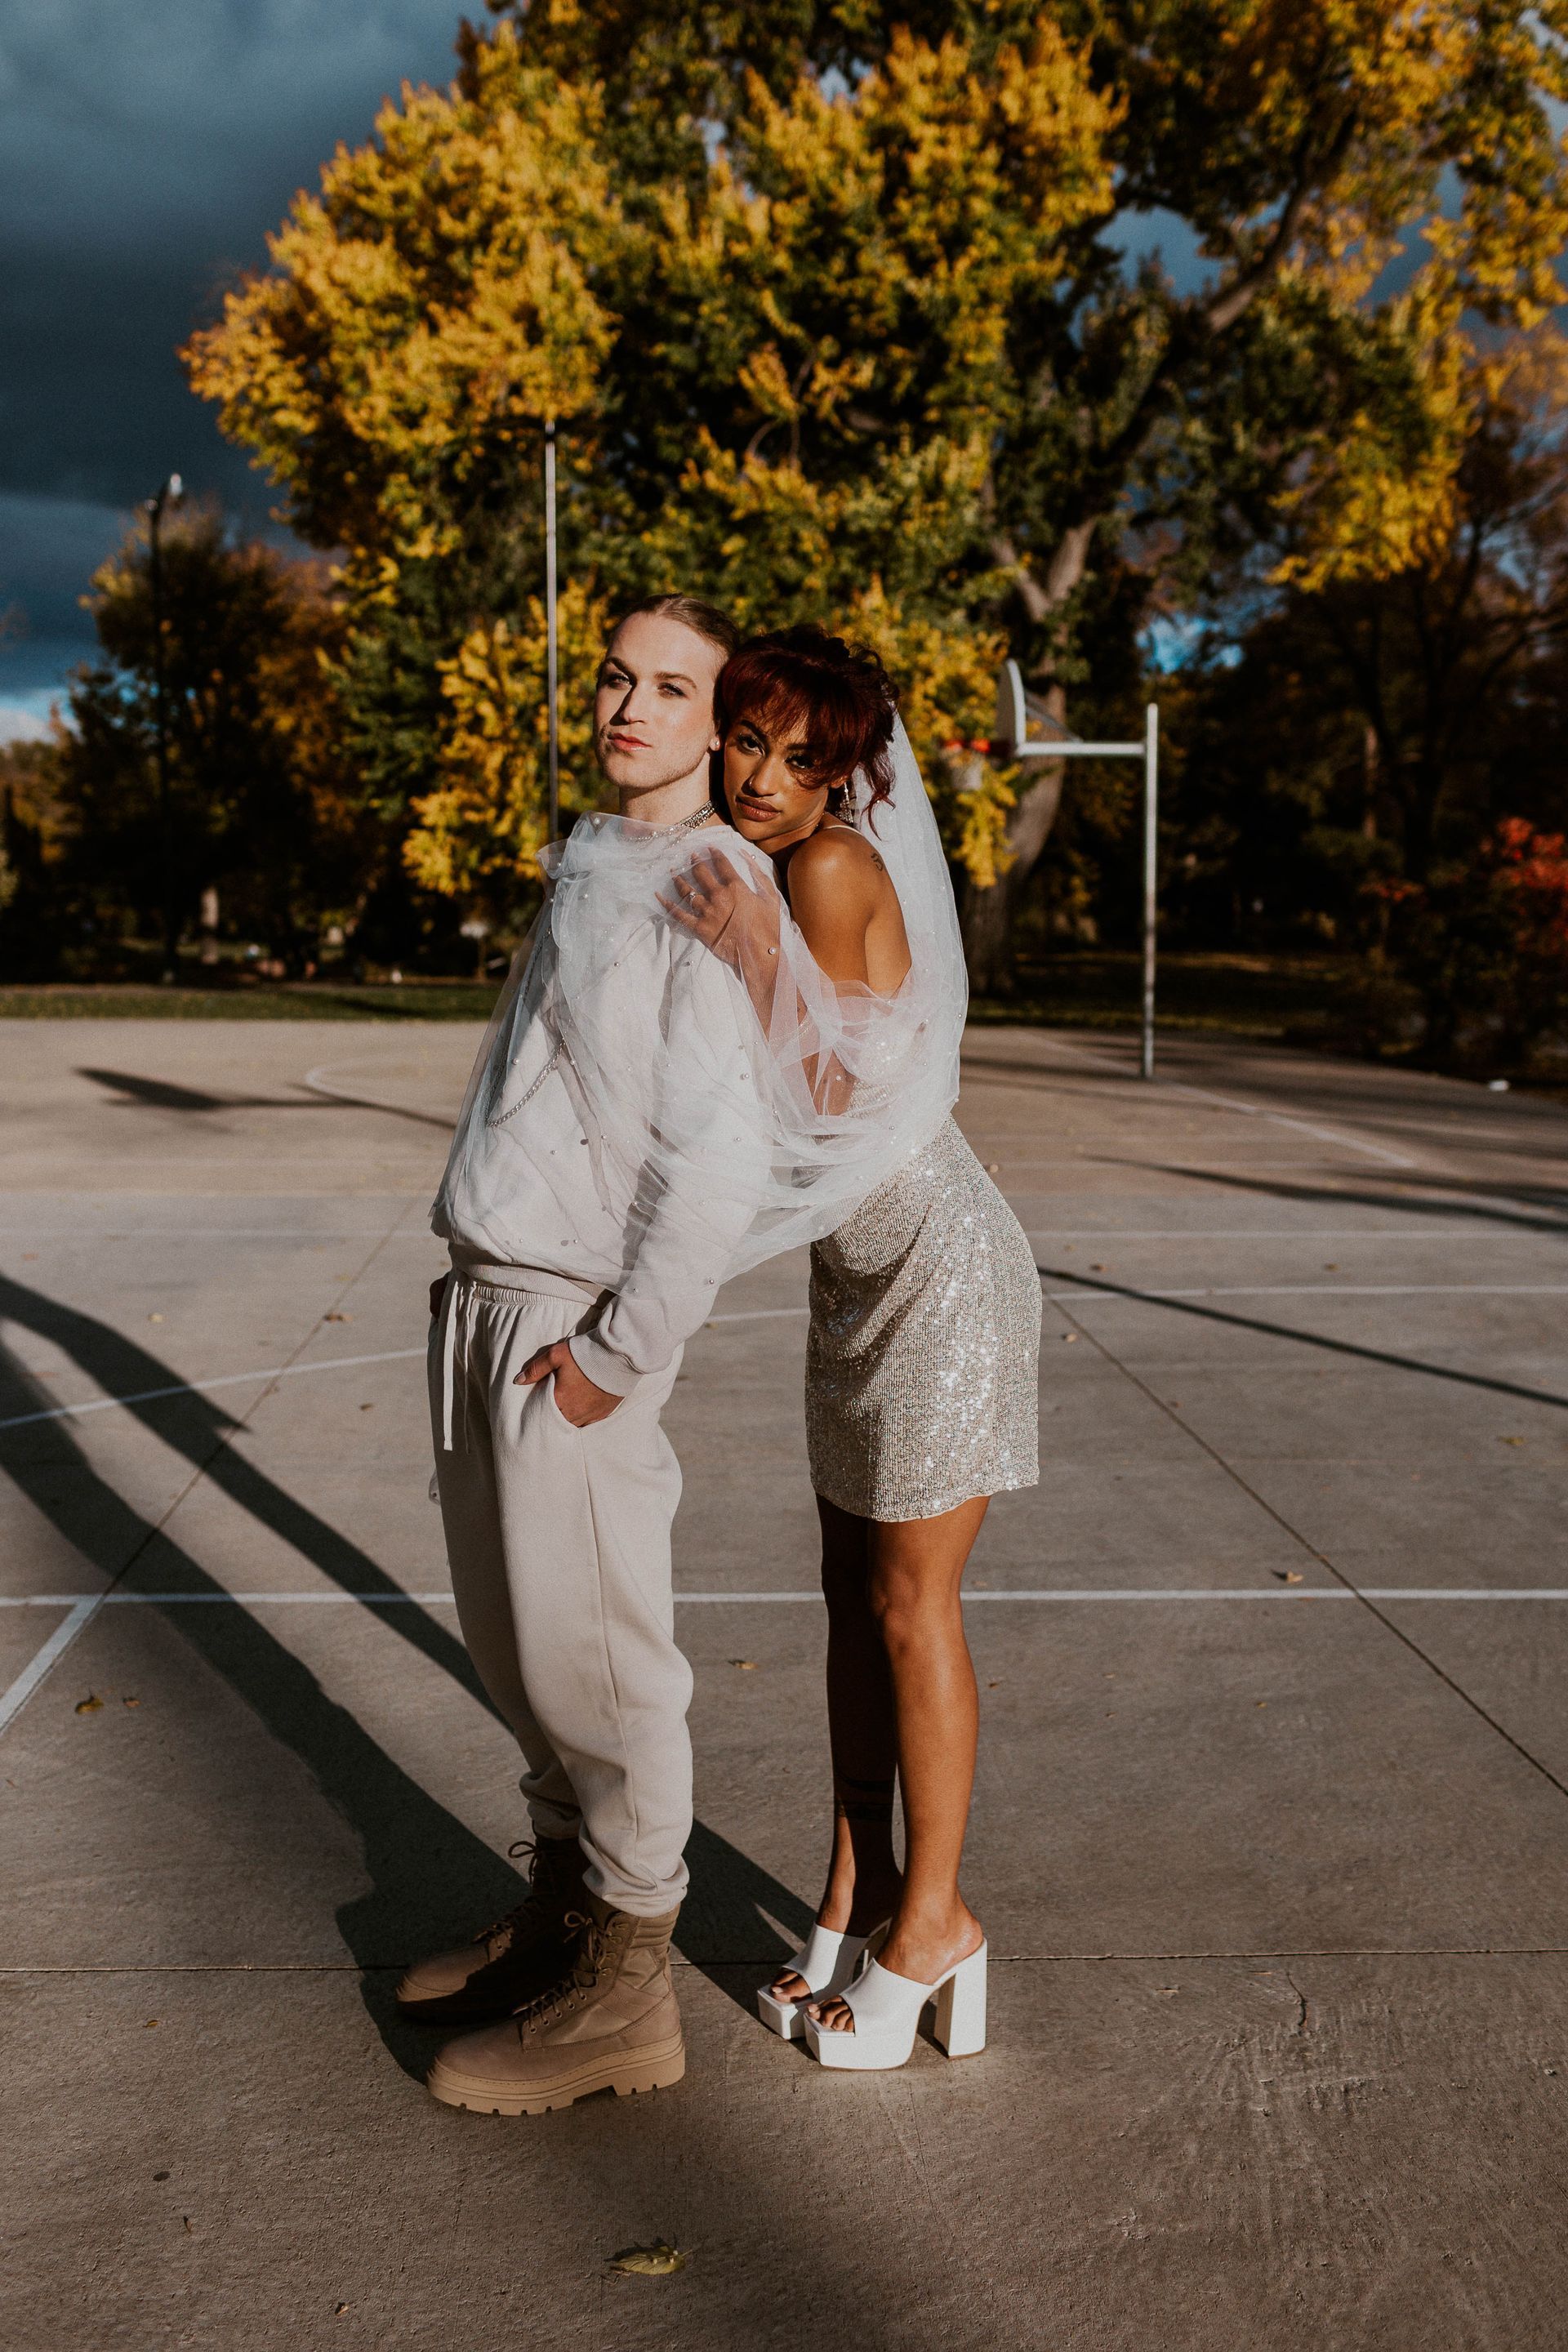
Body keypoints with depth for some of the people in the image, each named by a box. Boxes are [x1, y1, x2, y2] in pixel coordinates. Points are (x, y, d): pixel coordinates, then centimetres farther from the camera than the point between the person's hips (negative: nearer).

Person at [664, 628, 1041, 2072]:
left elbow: (826, 1100, -16)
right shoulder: (762, 873, 8)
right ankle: (859, 1885, 26)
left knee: (910, 1606, 1)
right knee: (854, 1590, 13)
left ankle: (933, 1918, 17)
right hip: (859, 1274, 9)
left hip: (943, 1273, -9)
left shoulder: (834, 870, -18)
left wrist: (754, 967, -22)